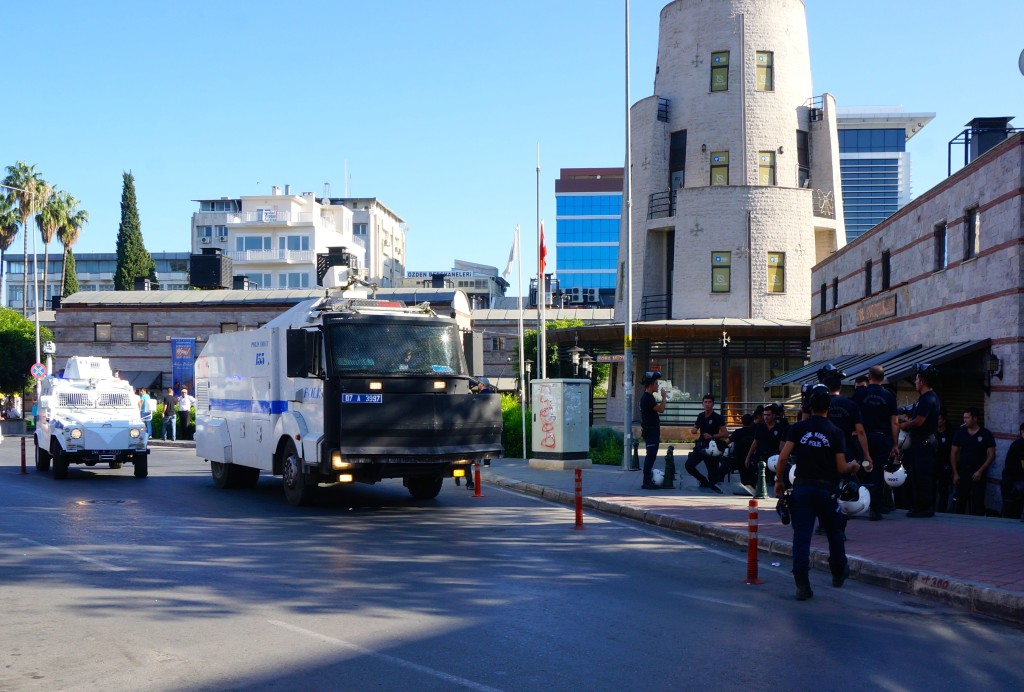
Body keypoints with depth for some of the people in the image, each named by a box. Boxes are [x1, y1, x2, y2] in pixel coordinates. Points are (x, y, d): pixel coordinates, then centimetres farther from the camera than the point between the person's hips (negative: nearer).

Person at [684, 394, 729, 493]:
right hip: (700, 445, 6)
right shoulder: (700, 416, 10)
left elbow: (725, 433, -12)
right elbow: (694, 429, 23)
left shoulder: (717, 417, -8)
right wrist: (693, 430, -2)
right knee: (689, 465, 0)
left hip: (711, 447, -6)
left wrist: (712, 436, -22)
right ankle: (704, 482, 19)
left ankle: (712, 484, 18)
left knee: (712, 469, -5)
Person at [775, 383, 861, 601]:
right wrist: (854, 465, 15)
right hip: (826, 489, 0)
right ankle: (839, 573, 37)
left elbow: (783, 456, -8)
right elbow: (841, 467, -6)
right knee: (834, 533, 20)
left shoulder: (798, 428, -1)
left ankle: (802, 584, -5)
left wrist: (779, 479, 5)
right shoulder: (836, 432, -4)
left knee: (801, 536, 0)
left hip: (802, 487, 1)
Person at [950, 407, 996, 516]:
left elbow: (991, 455, -2)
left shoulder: (986, 434, -1)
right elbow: (953, 454, 7)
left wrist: (980, 471, -10)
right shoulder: (960, 433, 5)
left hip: (978, 474, -2)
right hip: (962, 473, 2)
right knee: (959, 503, 1)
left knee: (978, 503, -3)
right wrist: (955, 473, 0)